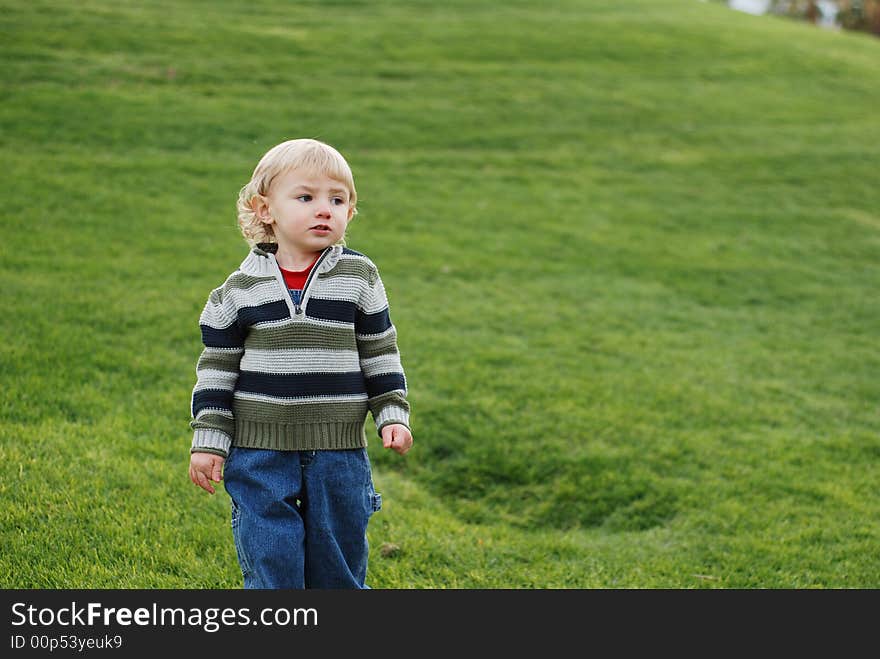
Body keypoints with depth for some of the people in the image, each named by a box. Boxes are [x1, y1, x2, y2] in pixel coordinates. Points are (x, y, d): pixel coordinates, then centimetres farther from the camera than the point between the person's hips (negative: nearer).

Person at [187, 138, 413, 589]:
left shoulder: (359, 277, -1)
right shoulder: (240, 288, -2)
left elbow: (381, 353, 6)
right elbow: (217, 367, 2)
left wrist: (393, 416, -1)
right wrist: (208, 441, 0)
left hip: (339, 453, 1)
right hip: (259, 453, 0)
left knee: (340, 560, 11)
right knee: (269, 563, 3)